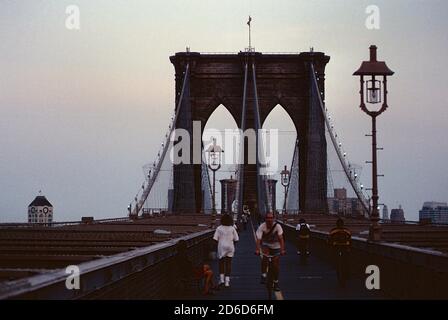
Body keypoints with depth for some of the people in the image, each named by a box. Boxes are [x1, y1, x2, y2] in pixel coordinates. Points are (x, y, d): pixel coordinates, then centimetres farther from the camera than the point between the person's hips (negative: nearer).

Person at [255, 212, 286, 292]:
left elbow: (281, 238, -30)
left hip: (275, 246, 0)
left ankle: (276, 283, 16)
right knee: (265, 256, -32)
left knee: (275, 265, -1)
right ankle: (263, 275, -19)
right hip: (265, 244, 0)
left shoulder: (277, 226, -24)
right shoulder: (262, 227, -24)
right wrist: (257, 249, -45)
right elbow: (258, 239, -31)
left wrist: (282, 250, -40)